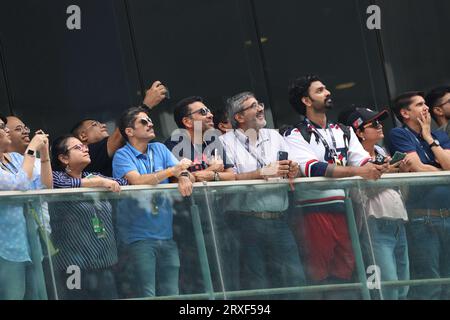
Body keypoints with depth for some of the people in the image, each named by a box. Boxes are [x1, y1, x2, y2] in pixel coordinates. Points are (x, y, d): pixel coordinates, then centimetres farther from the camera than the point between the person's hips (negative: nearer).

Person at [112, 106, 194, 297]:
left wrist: (184, 177, -20)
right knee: (147, 294, -9)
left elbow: (185, 172, 4)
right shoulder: (122, 156, -4)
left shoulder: (160, 149, 12)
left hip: (166, 235, 5)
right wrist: (172, 171, -20)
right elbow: (138, 181, -20)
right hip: (139, 237, -5)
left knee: (171, 294, 5)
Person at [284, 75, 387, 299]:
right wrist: (356, 171, -23)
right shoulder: (295, 136, 1)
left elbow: (363, 161, 9)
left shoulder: (344, 133, 21)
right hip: (313, 210, -5)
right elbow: (312, 168, -15)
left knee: (344, 271, 4)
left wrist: (377, 169, -15)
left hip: (344, 208, 6)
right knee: (318, 273, -6)